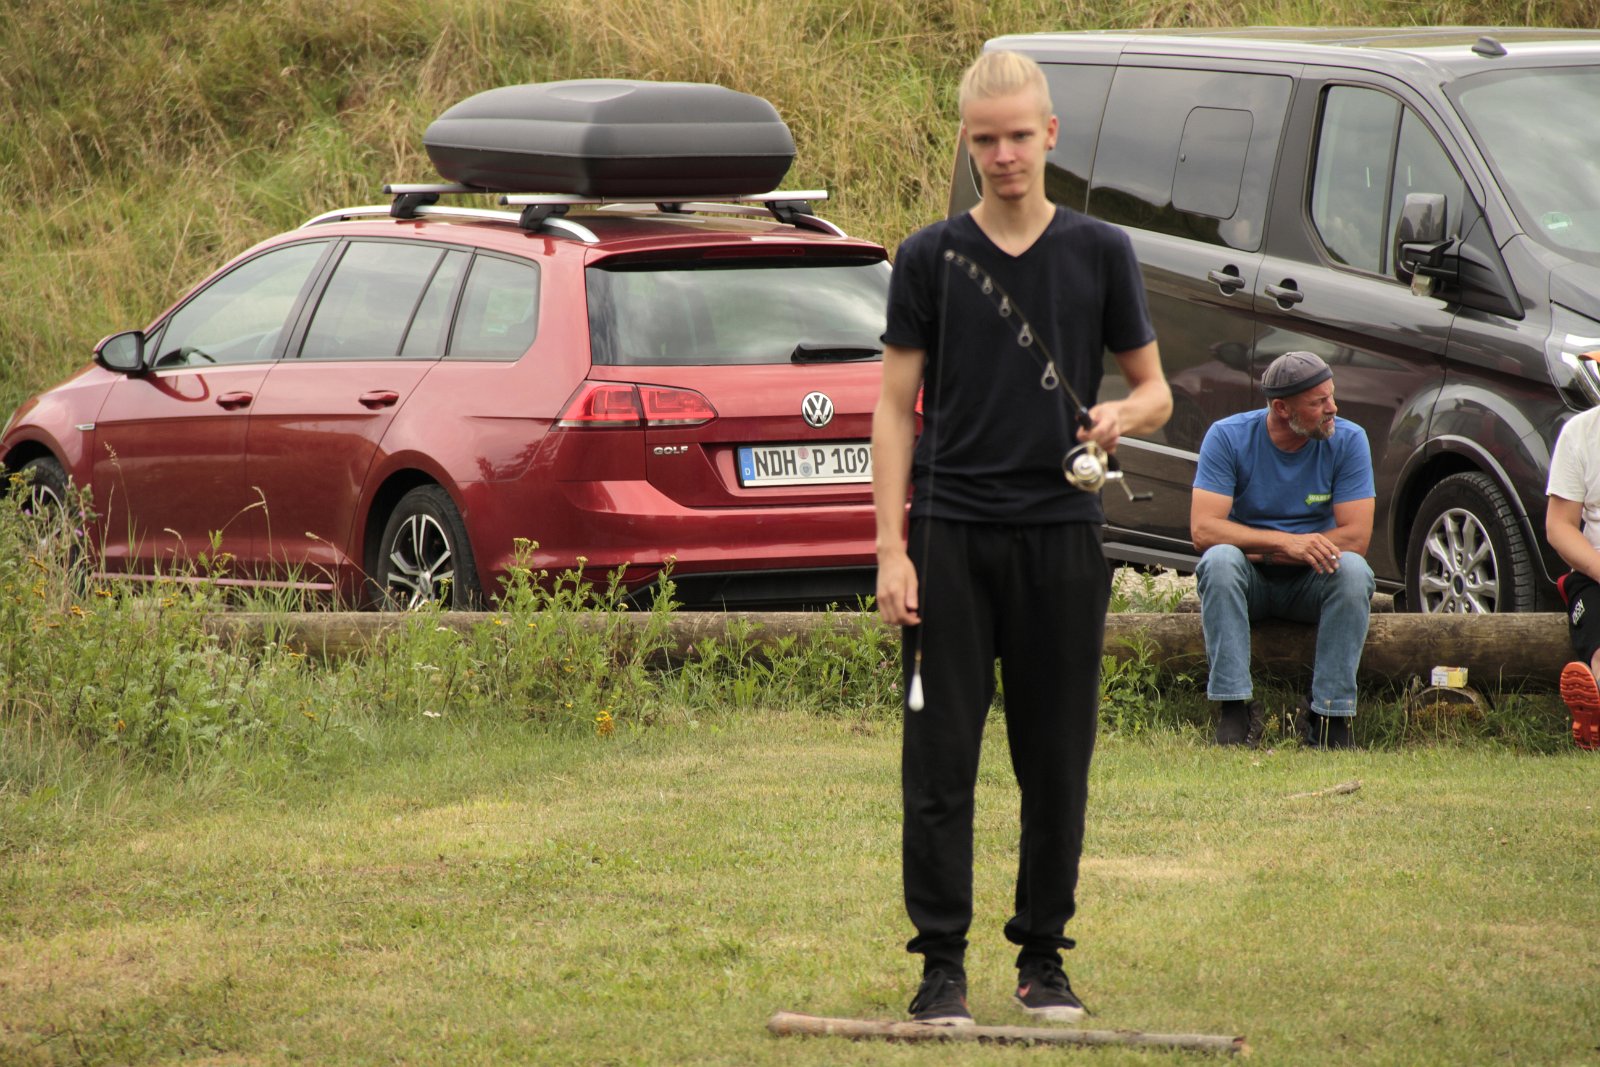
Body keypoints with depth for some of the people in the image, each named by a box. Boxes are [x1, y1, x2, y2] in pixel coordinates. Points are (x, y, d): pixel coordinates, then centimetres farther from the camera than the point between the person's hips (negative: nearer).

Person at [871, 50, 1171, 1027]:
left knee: (1058, 763, 5)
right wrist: (891, 551, -4)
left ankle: (1044, 956, 16)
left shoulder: (1101, 253, 5)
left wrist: (1124, 414, -15)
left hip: (1062, 534, 1)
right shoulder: (929, 259, 4)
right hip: (952, 536, -1)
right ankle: (943, 964, 3)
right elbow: (896, 407, 4)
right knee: (942, 762, -2)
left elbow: (1156, 388, 10)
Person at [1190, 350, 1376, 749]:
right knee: (1220, 559, -34)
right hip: (1249, 582, -1)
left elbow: (1356, 536, -14)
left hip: (1311, 581, 1)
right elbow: (1203, 529, -20)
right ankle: (1235, 709, -33)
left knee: (1353, 571, -31)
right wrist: (1285, 541, -33)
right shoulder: (1228, 437, -11)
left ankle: (1329, 714, -26)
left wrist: (1263, 552, -20)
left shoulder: (1348, 440, -8)